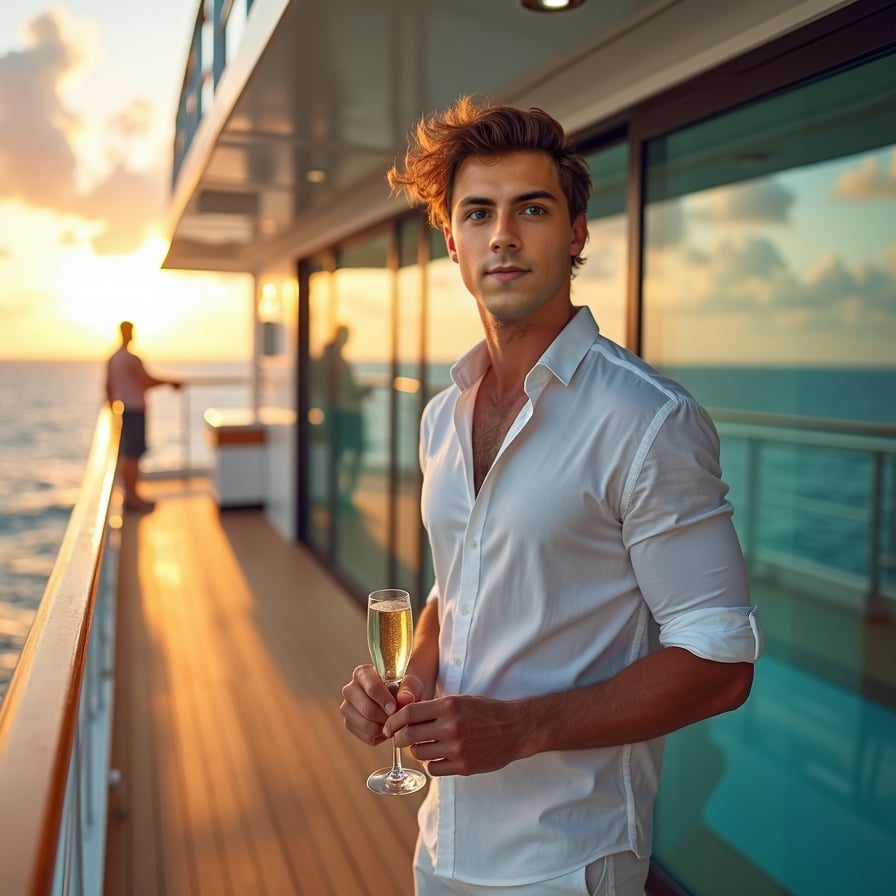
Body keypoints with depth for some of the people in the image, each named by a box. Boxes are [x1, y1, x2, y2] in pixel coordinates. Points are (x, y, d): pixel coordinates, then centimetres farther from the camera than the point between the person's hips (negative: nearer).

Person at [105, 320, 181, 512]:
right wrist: (170, 382, -3)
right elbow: (147, 381, -15)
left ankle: (132, 495, 21)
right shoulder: (131, 358, -16)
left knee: (128, 453, 14)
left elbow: (108, 387, 16)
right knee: (133, 454, -5)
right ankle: (132, 498, -1)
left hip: (124, 409, 9)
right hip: (135, 410, -9)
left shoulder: (112, 359, 12)